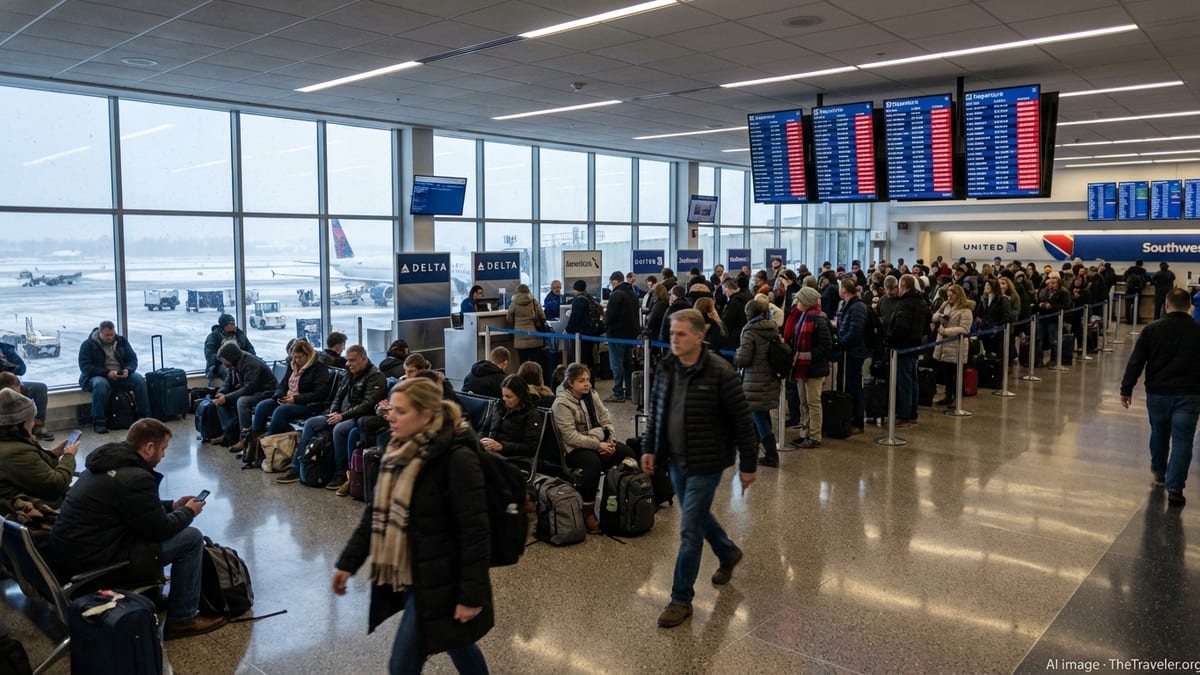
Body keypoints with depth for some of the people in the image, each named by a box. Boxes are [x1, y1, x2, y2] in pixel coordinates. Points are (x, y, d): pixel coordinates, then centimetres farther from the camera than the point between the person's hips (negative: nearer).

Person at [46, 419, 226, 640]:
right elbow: (160, 529, -11)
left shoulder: (108, 462, 10)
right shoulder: (135, 477, -21)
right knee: (192, 538, -7)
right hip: (92, 565, -10)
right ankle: (182, 619, 3)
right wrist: (188, 512, 6)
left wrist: (172, 506, 23)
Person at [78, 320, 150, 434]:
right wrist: (106, 373, -24)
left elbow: (133, 359, 6)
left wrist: (127, 370, -18)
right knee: (101, 384, -39)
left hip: (122, 375, 3)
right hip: (98, 376, -3)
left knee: (139, 379, -26)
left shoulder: (121, 341, 9)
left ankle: (144, 417, -21)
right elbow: (85, 366, -11)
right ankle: (98, 422, -33)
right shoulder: (88, 345, -2)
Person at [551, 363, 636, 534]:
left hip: (599, 441, 7)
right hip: (574, 449, -7)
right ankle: (588, 512, -24)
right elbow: (571, 436, -19)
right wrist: (598, 445, -24)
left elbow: (606, 421, 9)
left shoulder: (592, 395, 9)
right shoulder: (561, 404, -12)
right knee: (593, 462, -38)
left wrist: (610, 441, -11)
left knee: (629, 454, -16)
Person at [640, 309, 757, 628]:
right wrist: (649, 448, 8)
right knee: (698, 515, 23)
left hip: (706, 463, -7)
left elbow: (742, 419, -14)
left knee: (690, 529, -4)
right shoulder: (665, 368, 1)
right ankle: (728, 553, 51)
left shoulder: (719, 372, -19)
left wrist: (748, 464, -10)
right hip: (675, 459, 7)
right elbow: (655, 412, 12)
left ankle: (681, 599, 10)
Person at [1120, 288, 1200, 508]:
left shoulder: (1152, 329, -4)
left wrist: (1126, 389, 1)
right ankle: (1174, 488, -4)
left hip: (1157, 392, 1)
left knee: (1159, 433, 20)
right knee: (1181, 440, 0)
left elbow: (1135, 362, -5)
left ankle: (1159, 474, 36)